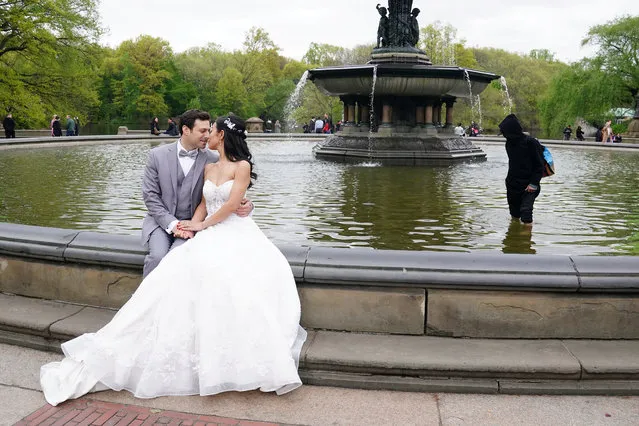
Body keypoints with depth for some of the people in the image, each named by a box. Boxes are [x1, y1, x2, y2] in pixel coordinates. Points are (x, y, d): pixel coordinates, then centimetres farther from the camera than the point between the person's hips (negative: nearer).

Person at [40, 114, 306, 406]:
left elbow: (232, 204, -9)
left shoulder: (242, 166, 0)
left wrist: (202, 225, -2)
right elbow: (204, 204, 17)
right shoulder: (208, 168, 19)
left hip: (238, 236, -5)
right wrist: (191, 226, -2)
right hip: (211, 237, 5)